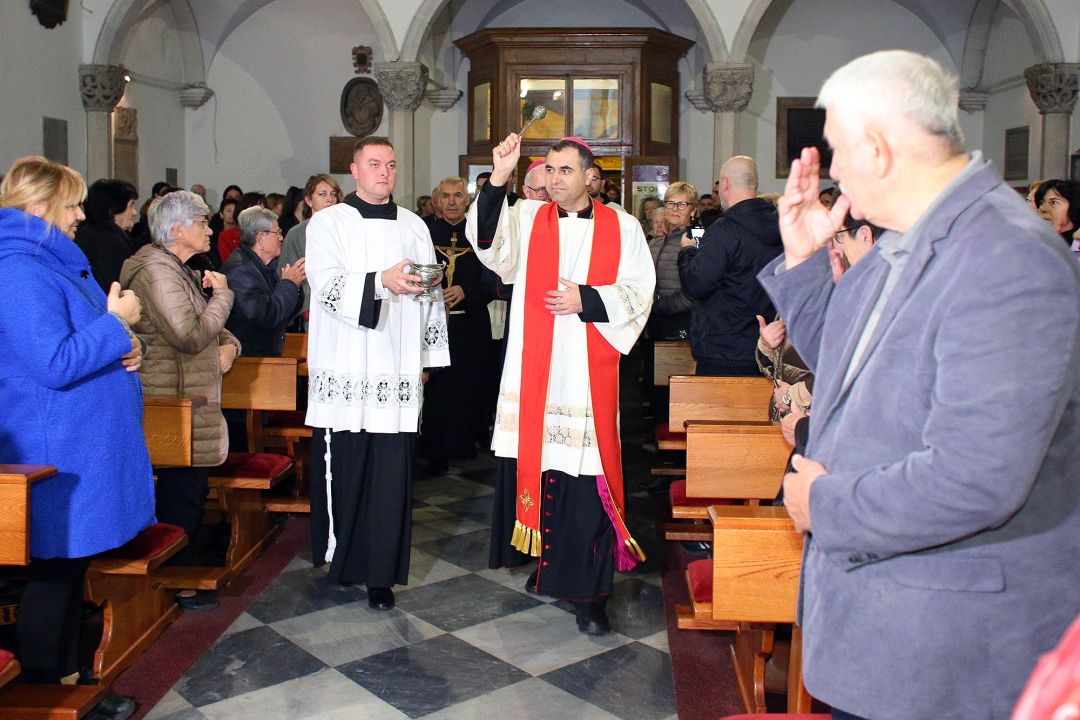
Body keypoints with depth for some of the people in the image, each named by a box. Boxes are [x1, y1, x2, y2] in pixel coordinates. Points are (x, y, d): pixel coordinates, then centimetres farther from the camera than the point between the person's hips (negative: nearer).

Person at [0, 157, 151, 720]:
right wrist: (117, 323, -15)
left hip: (84, 446, 10)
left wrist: (126, 346, 2)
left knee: (72, 568, 17)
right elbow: (55, 363, -24)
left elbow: (86, 344, 23)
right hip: (56, 455, -10)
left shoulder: (60, 263, 15)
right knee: (53, 573, 0)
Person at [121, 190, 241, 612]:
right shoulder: (156, 272, -16)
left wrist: (228, 345, 2)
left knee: (190, 490, 15)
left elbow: (208, 328, 25)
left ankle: (179, 573, 26)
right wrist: (222, 295, -13)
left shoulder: (179, 271, 18)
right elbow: (191, 336, -26)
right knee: (183, 490, -3)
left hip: (191, 401, 10)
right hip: (174, 404, -10)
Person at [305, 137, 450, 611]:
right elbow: (327, 285, -10)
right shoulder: (329, 223, 5)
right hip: (345, 371, -2)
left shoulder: (413, 226, 14)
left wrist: (428, 356, 12)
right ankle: (341, 556, 20)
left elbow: (431, 294, 16)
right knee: (344, 468, 1)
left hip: (397, 371, 2)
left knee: (391, 473, -1)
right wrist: (382, 281, -25)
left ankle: (381, 574, 6)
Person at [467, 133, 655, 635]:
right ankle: (545, 563, 28)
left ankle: (589, 593, 4)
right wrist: (499, 178, -23)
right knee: (537, 465, 8)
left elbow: (639, 291, 4)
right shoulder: (526, 219, 8)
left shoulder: (622, 228, 7)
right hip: (534, 375, 2)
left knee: (587, 481, -4)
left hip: (590, 375, -1)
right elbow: (489, 243, -12)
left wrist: (587, 300, -10)